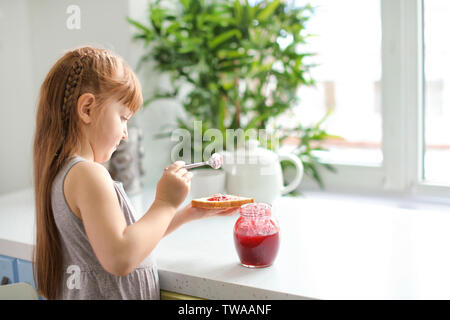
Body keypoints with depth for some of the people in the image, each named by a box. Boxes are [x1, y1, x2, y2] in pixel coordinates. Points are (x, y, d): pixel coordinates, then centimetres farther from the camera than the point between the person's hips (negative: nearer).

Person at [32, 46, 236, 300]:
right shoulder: (88, 174, -22)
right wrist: (165, 204, -21)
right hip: (110, 295, -9)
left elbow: (134, 237, 12)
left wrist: (188, 214, 9)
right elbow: (120, 258, -31)